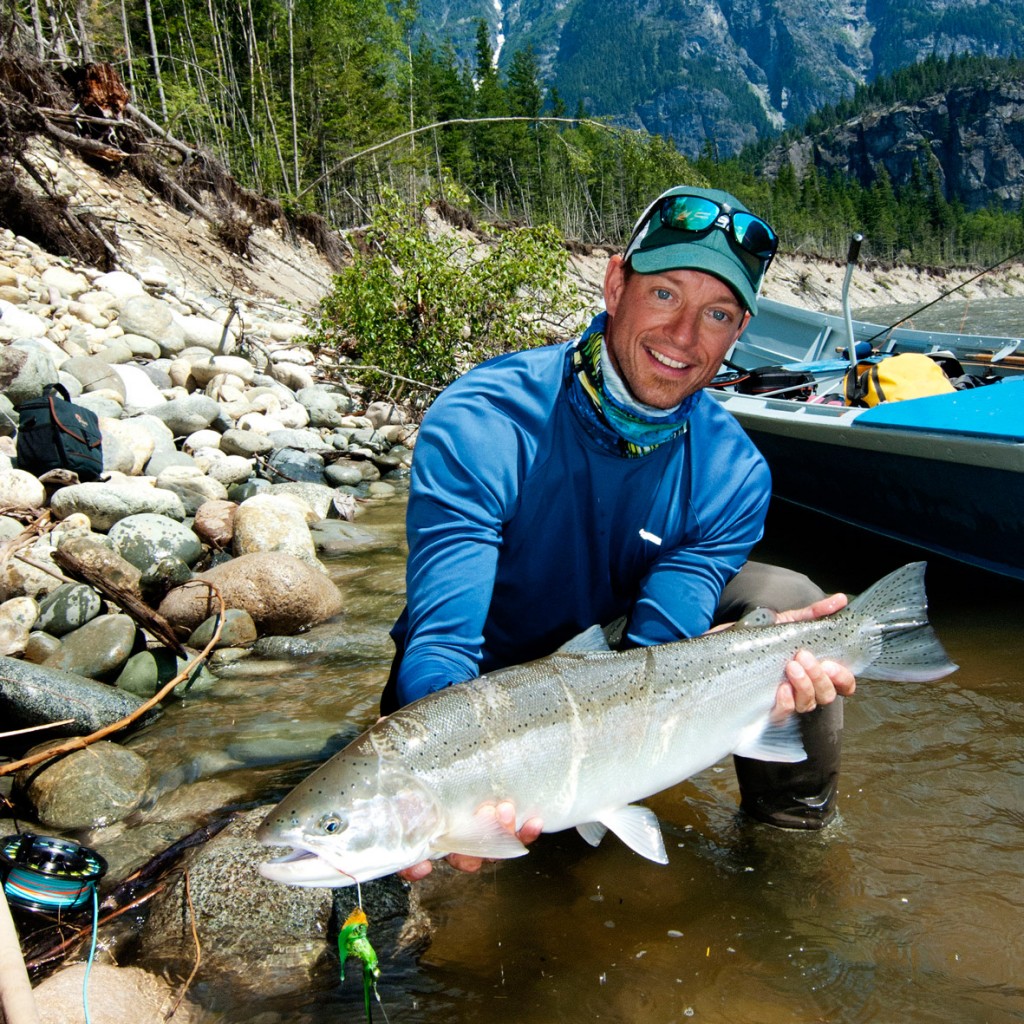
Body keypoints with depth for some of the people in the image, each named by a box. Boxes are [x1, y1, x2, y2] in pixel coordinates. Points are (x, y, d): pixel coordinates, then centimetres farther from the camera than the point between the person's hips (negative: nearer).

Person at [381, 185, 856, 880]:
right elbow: (443, 640, -37)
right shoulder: (479, 427, -30)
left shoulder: (733, 474, -18)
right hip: (485, 686, -3)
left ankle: (797, 836, 9)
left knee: (786, 601, -14)